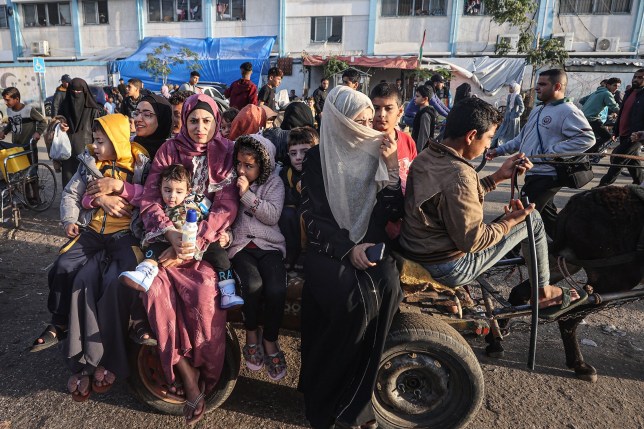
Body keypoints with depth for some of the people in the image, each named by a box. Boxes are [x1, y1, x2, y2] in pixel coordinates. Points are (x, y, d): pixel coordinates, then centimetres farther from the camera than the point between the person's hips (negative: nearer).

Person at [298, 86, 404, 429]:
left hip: (371, 245, 3)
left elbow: (394, 211, 5)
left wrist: (392, 166, -7)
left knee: (387, 290, -30)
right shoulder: (317, 158, 2)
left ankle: (353, 400, -11)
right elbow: (313, 217, -4)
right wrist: (347, 248, -18)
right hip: (329, 247, -2)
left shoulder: (376, 154, 10)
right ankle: (325, 399, -7)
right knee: (354, 301, -32)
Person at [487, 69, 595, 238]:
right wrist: (500, 150, 15)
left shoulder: (567, 111, -13)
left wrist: (553, 151, -24)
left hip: (546, 175, -10)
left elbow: (587, 138, -22)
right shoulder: (537, 111, 16)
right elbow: (523, 138, 23)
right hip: (535, 173, 10)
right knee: (546, 215, 19)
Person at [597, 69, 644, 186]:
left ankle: (604, 185, -2)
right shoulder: (629, 93, 14)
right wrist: (615, 131, 15)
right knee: (633, 161, 15)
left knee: (617, 160, -9)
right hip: (624, 134, 8)